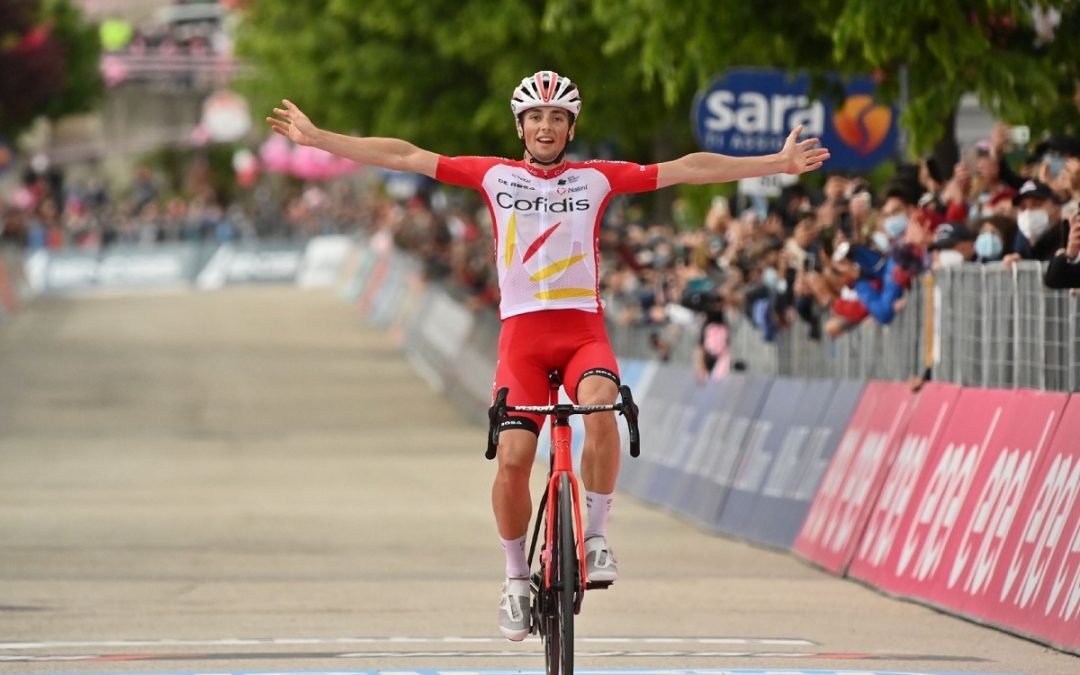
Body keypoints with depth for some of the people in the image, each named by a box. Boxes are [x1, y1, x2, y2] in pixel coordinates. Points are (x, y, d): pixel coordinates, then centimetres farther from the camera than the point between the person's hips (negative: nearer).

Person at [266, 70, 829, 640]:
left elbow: (688, 169, 8)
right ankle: (517, 578, 8)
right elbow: (404, 156, 7)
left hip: (583, 328, 0)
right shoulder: (495, 176, 8)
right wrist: (315, 138, 5)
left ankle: (596, 535, -13)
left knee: (602, 411, -31)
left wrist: (778, 163, 6)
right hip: (522, 332, 0)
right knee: (512, 459, -13)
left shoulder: (597, 179, 9)